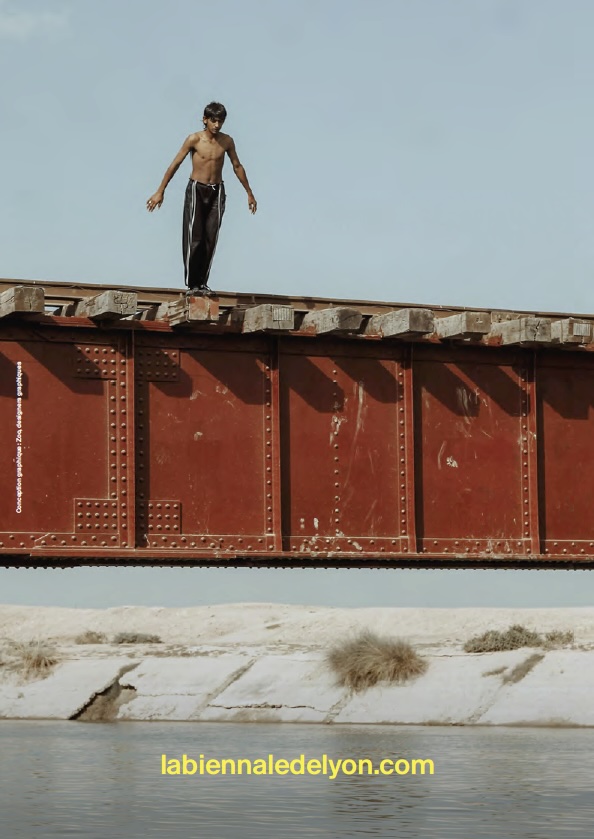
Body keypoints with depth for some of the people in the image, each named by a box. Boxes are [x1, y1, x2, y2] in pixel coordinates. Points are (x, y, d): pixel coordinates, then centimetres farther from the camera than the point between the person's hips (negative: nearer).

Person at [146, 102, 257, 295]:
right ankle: (191, 284, -2)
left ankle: (202, 283, 2)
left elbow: (237, 167, 14)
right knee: (194, 239, -7)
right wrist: (160, 192, -7)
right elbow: (175, 164, -5)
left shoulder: (227, 141, 2)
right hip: (196, 190, -3)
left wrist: (249, 193, 18)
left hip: (217, 192, 3)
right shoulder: (194, 139, -8)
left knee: (210, 240, -2)